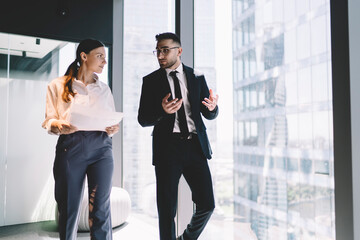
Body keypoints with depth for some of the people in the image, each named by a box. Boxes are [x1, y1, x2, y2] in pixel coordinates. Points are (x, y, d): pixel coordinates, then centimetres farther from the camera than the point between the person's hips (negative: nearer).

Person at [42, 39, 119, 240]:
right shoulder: (58, 85, 10)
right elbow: (49, 121, 6)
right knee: (68, 208, 3)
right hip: (70, 147, -1)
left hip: (100, 147, 2)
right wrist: (60, 126, -15)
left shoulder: (104, 89, 18)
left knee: (100, 210, -4)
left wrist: (113, 129, -5)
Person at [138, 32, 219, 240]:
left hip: (195, 145, 2)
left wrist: (213, 107, -12)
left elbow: (209, 115, 12)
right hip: (167, 147, -2)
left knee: (207, 205, 3)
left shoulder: (197, 77, 11)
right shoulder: (151, 81, 5)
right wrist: (162, 111, -19)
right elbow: (143, 119, 2)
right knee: (167, 210, 3)